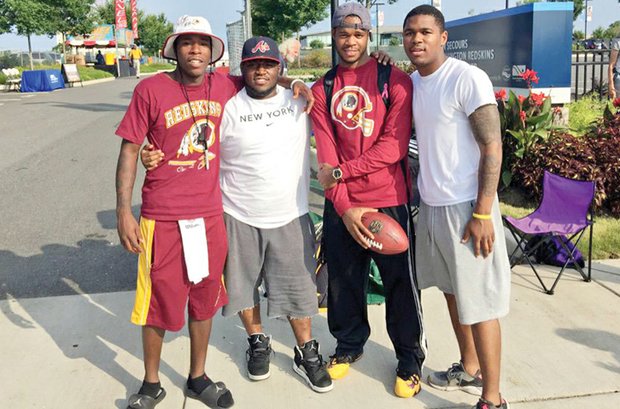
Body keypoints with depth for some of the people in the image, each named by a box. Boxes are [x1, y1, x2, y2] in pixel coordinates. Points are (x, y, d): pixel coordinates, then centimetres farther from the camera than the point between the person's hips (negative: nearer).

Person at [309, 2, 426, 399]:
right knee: (344, 281, 15)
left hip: (388, 202, -3)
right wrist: (343, 206, -12)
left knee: (400, 285, 7)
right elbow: (326, 155, -1)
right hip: (340, 206, 3)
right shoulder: (322, 90, 7)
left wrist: (341, 171, -15)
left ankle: (410, 360, 26)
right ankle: (349, 345, 38)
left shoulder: (395, 80, -3)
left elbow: (395, 145, -12)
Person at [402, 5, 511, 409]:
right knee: (453, 291, 18)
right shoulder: (411, 82, 8)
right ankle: (469, 369, 35)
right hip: (430, 204, 7)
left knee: (479, 304, 0)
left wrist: (482, 213, -18)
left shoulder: (468, 79, -13)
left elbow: (493, 148, -15)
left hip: (465, 206, -7)